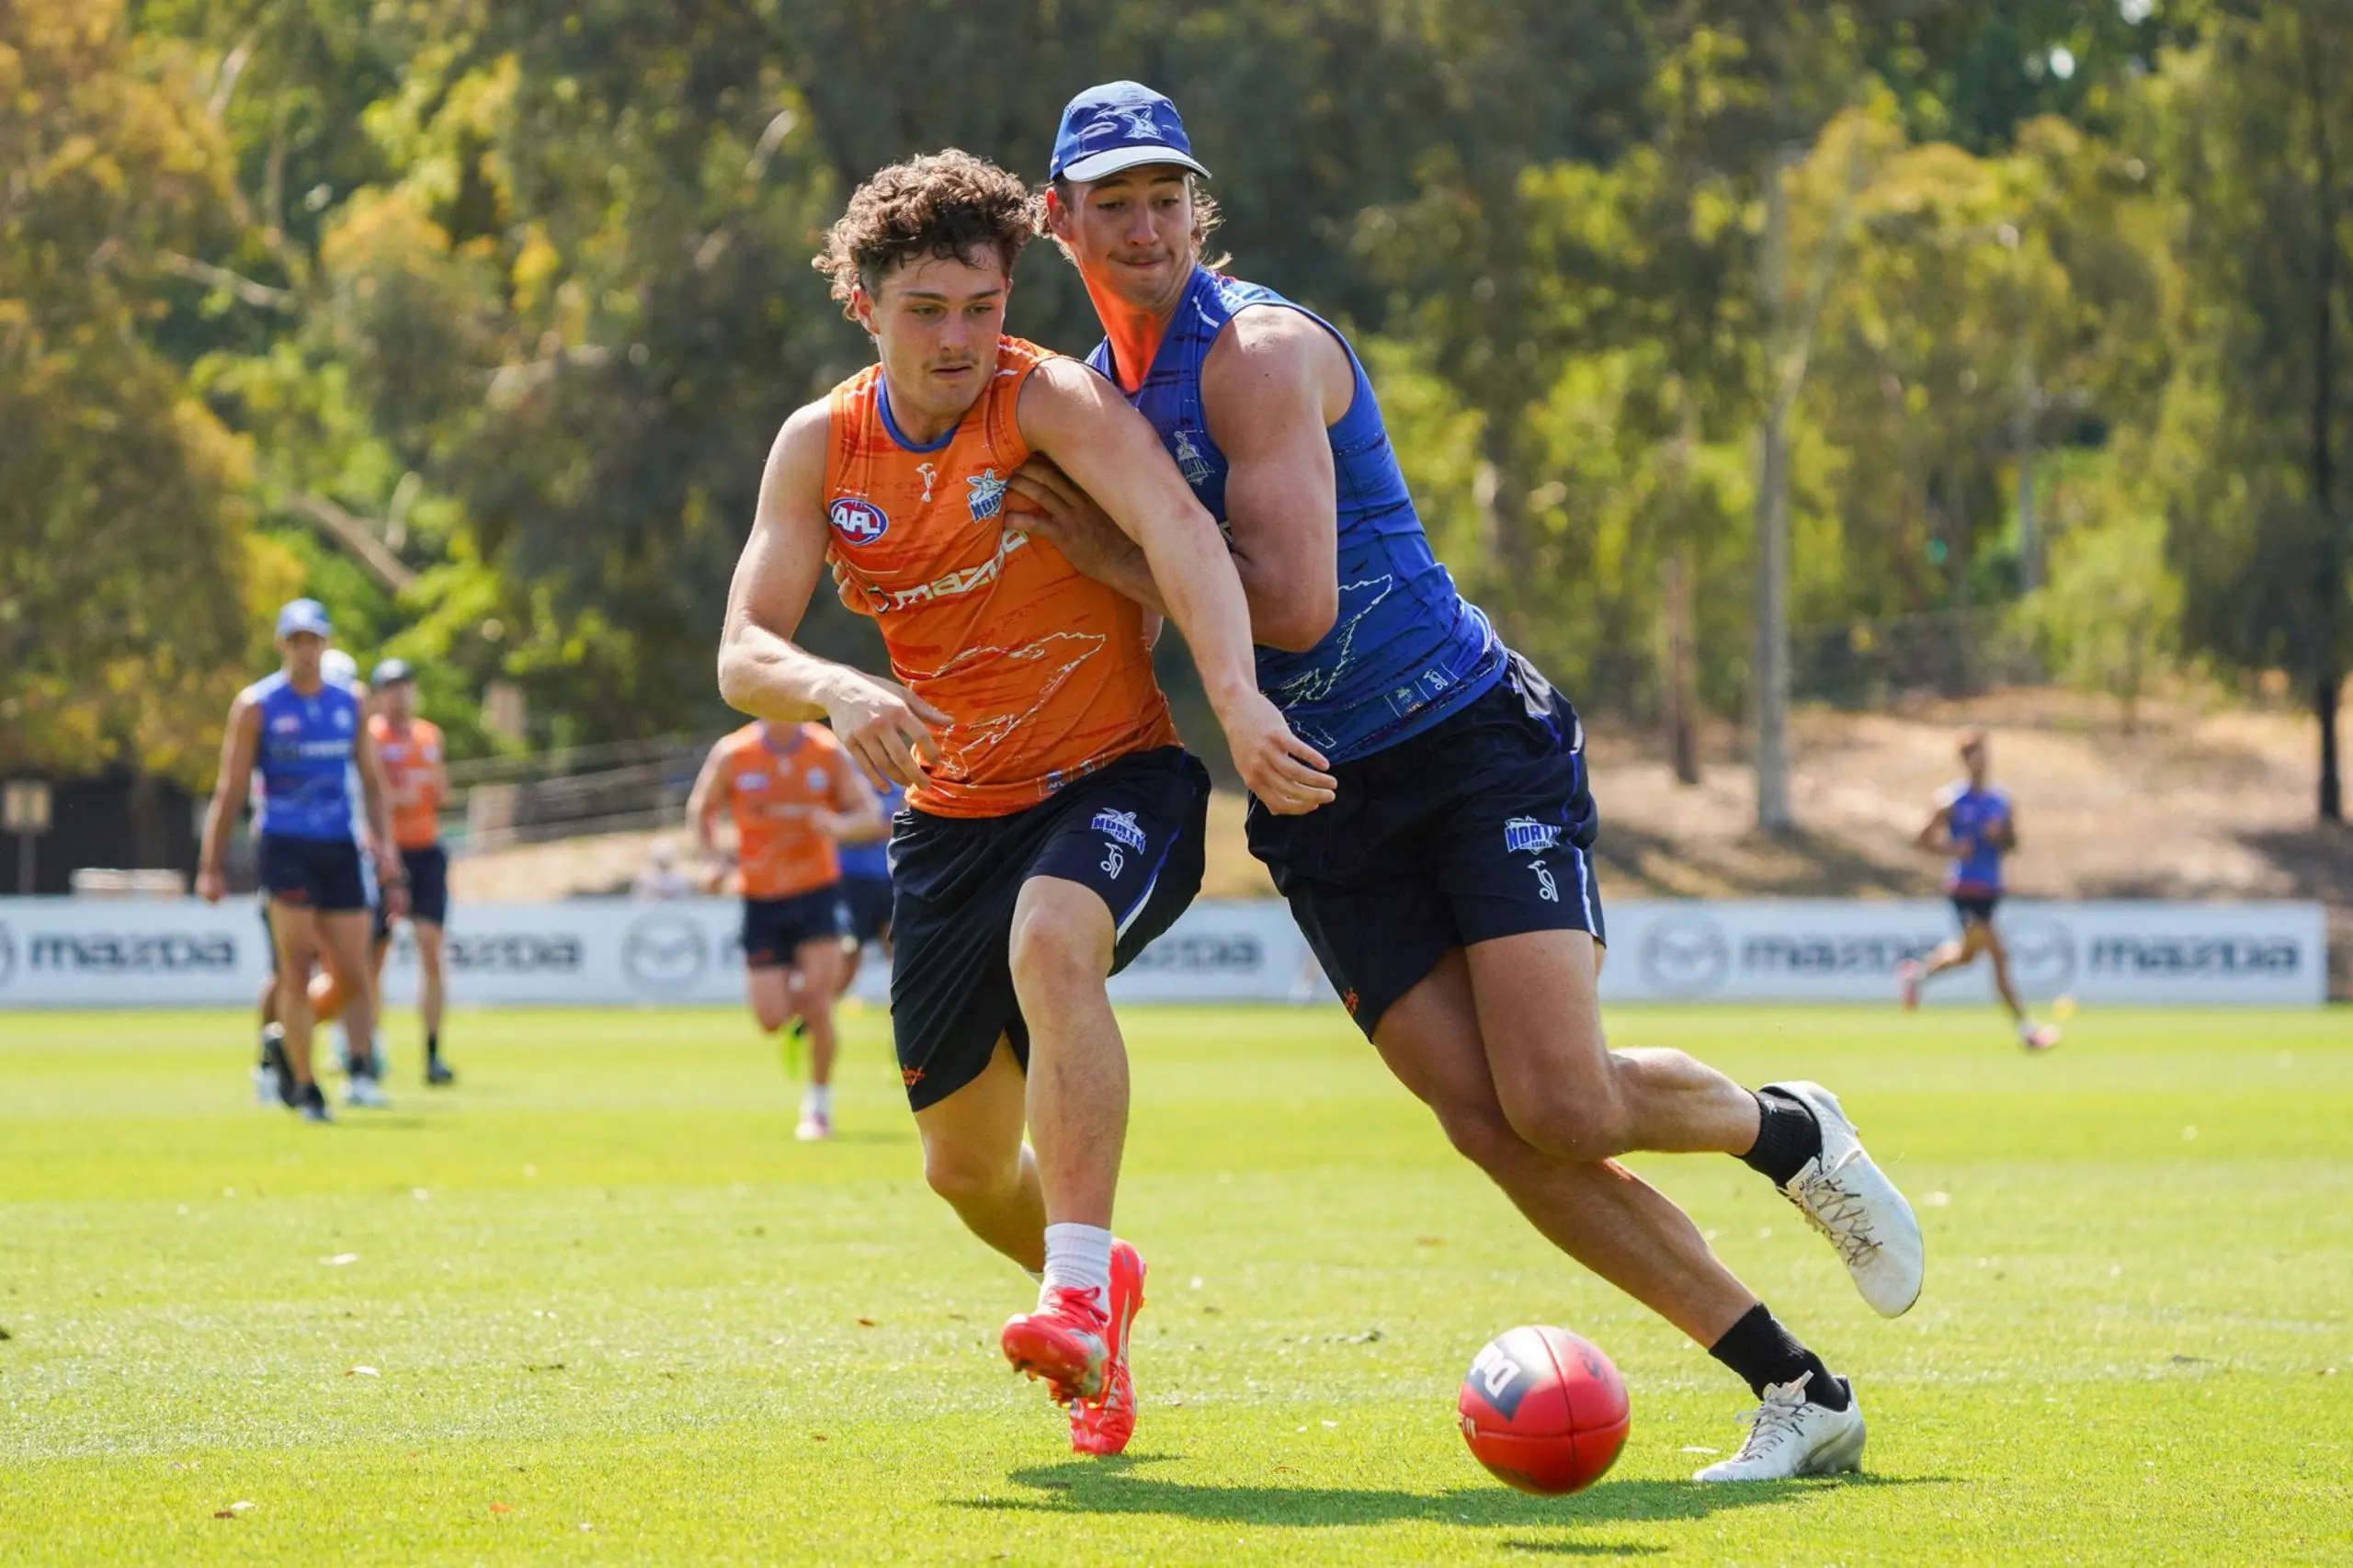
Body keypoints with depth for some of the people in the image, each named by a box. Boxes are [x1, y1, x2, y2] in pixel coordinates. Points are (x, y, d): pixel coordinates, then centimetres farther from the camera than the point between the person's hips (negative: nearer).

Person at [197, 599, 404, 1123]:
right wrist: (211, 867, -3)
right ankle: (304, 1087, -2)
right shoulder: (256, 705, 0)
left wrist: (385, 851, 4)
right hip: (285, 846, -4)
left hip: (340, 849, 4)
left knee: (354, 975, 0)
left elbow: (371, 783, 15)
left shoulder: (349, 702, 11)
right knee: (296, 969, -9)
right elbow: (229, 790, 1)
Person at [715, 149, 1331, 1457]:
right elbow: (744, 654, -8)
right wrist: (836, 690, -32)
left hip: (1116, 775, -5)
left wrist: (1238, 699, -52)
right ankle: (1094, 1279, 45)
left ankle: (1080, 1297, -40)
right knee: (966, 1168, 11)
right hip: (954, 810, 5)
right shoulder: (823, 446, -2)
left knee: (1053, 940, -39)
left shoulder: (1051, 400, -17)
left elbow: (1178, 527, -34)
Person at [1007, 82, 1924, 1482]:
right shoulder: (1094, 392, 12)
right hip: (1323, 798, 7)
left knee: (1563, 1103, -18)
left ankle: (1792, 1132, 16)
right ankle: (1800, 1392, -3)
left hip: (1473, 739, -7)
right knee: (1491, 1125, -9)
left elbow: (1295, 602, -21)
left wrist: (1115, 557, -13)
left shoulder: (1259, 352, -13)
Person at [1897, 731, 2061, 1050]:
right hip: (1964, 889, -7)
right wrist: (1950, 849, -21)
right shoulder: (1951, 800, -7)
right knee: (1999, 955, -13)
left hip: (1991, 889, 7)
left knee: (1967, 953, 21)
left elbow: (2012, 844, 13)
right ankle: (2025, 1026, -10)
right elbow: (1922, 839, -4)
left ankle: (1917, 973, 47)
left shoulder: (2002, 801, 7)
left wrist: (2002, 835, -10)